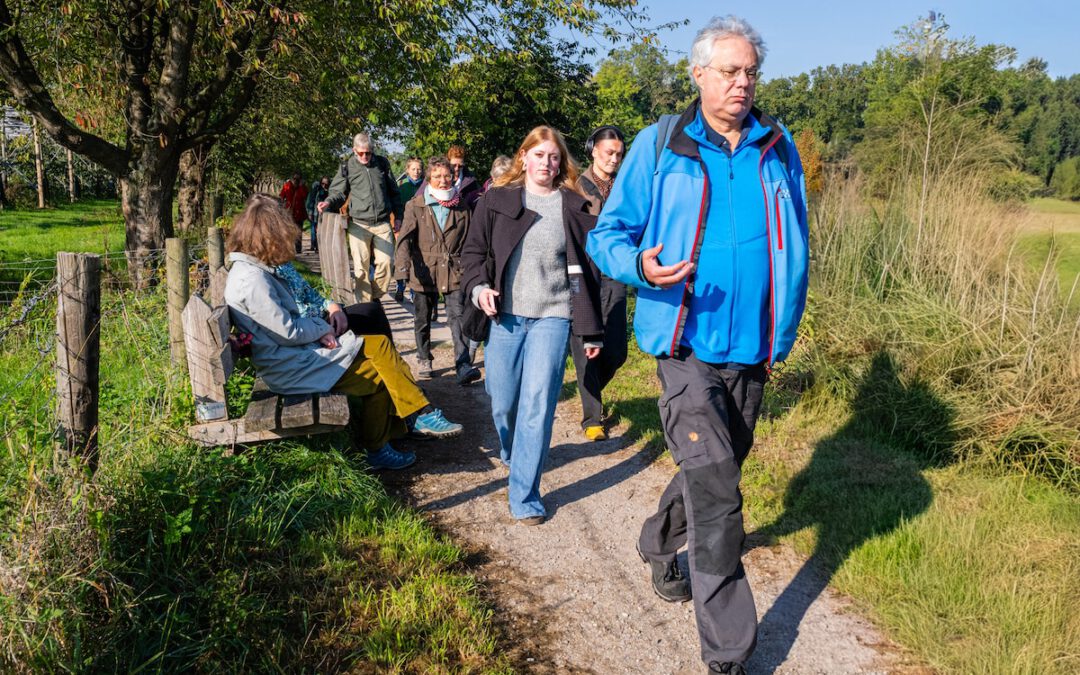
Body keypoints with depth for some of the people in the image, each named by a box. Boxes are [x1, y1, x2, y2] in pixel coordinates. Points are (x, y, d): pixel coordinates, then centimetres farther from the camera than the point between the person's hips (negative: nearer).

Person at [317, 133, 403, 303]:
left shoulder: (382, 164, 8)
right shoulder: (347, 167, 3)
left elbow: (393, 192, 14)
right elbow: (339, 192, 4)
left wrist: (398, 217, 12)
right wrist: (328, 203, -17)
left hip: (382, 223, 2)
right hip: (359, 224, -2)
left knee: (386, 262, -3)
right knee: (361, 267, -2)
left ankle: (376, 296, 18)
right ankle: (364, 304, 8)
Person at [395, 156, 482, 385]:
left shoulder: (462, 208, 7)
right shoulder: (415, 206, 0)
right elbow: (405, 237, -10)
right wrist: (403, 265, -25)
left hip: (454, 272, 0)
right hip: (424, 273, 0)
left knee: (459, 317, -12)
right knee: (422, 321, 13)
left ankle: (463, 366, -17)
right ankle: (424, 360, 31)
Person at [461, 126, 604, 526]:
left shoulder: (574, 207, 6)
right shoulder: (497, 200, 6)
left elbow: (588, 270, 7)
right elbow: (474, 249, 9)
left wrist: (591, 331, 6)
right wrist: (479, 287, -12)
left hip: (552, 317, -1)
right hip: (505, 315, 1)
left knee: (538, 403, -8)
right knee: (502, 401, 8)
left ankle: (525, 496, 1)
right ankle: (510, 451, 42)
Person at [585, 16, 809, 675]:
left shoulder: (779, 149, 8)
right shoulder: (659, 145, -2)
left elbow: (794, 244, 17)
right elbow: (608, 233, -1)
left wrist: (785, 328, 10)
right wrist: (640, 265, -23)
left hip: (751, 351, 5)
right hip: (687, 345, -4)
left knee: (715, 472, 19)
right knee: (716, 493, -12)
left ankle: (660, 544, 48)